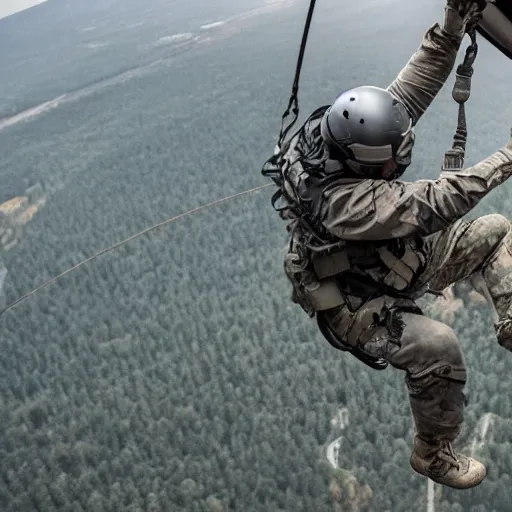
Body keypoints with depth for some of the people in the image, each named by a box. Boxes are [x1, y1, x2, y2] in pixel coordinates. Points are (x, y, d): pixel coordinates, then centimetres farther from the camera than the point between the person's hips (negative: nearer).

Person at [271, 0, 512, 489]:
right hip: (356, 303, -9)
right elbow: (432, 204, -41)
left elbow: (410, 89, -13)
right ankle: (432, 453, -8)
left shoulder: (346, 134, -18)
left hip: (399, 259, 9)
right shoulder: (338, 199, -41)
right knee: (436, 346, -34)